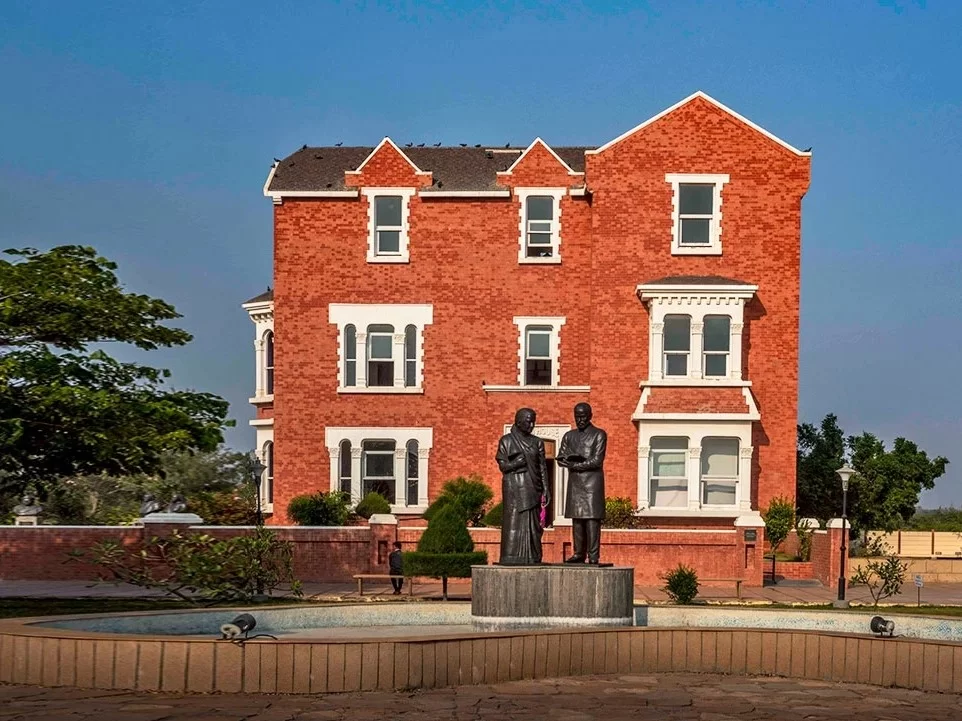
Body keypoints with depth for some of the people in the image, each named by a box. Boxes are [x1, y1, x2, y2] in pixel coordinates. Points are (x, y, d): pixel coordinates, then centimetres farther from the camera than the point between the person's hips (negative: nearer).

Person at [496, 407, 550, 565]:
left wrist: (546, 488, -1)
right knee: (513, 521, -7)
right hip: (513, 488, -3)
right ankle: (511, 558, -7)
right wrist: (516, 463, -18)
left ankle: (532, 558, 1)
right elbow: (502, 465, 1)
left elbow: (543, 467, 8)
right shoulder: (506, 441, 4)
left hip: (532, 488, 3)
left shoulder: (537, 442, 11)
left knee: (532, 523, -1)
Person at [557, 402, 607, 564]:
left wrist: (574, 464, -7)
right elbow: (561, 459, 9)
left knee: (592, 518, -9)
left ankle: (593, 556, -10)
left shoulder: (599, 435, 1)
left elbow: (597, 461, -8)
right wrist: (574, 458, -11)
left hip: (592, 481, -5)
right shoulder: (569, 436, 16)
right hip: (574, 481, 5)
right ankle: (579, 553, 9)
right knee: (577, 518, 4)